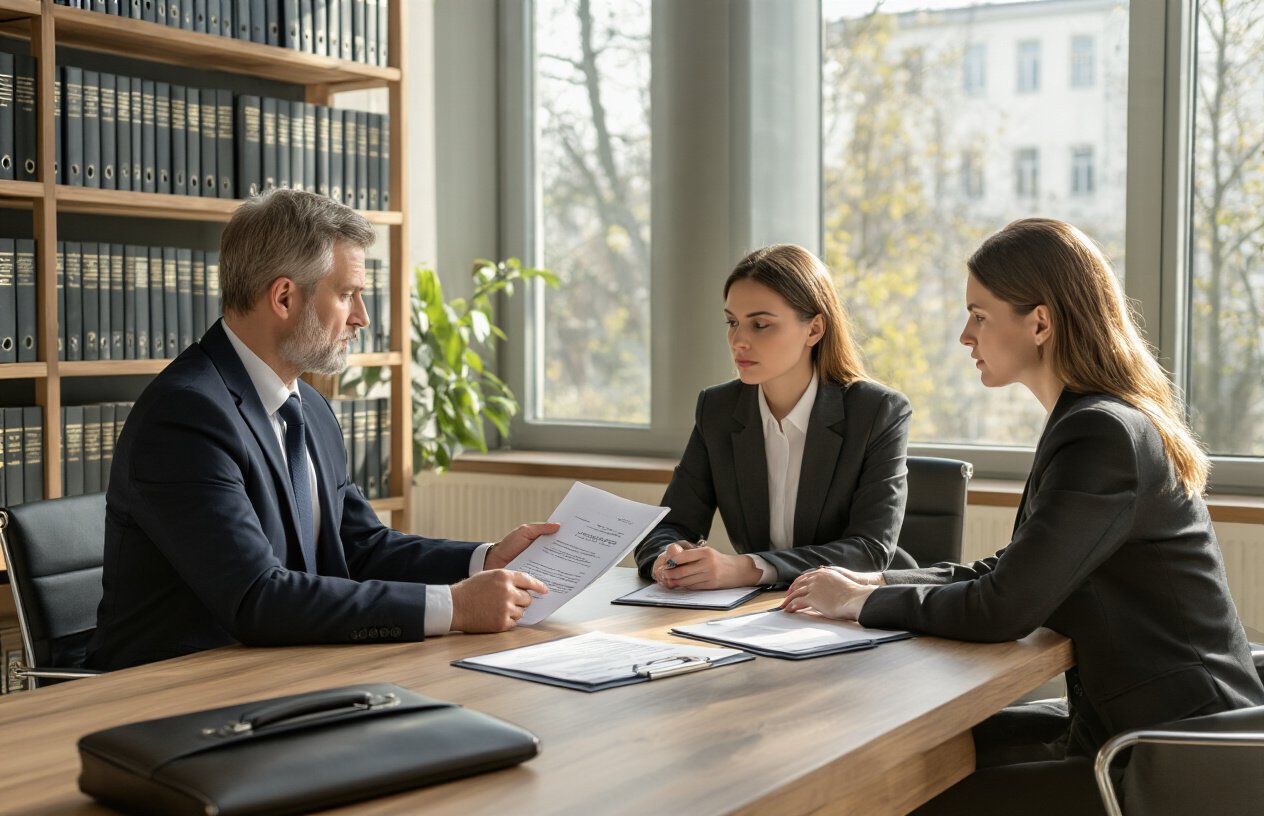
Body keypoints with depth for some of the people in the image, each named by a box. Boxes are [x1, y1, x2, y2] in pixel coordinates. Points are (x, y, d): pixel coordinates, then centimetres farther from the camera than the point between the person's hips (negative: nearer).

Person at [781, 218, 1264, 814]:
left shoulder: (1103, 436, -21)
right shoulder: (1093, 420, 11)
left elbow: (1002, 610, -23)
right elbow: (1011, 570, 14)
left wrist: (864, 602, -9)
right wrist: (875, 582, 3)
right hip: (1126, 719, 10)